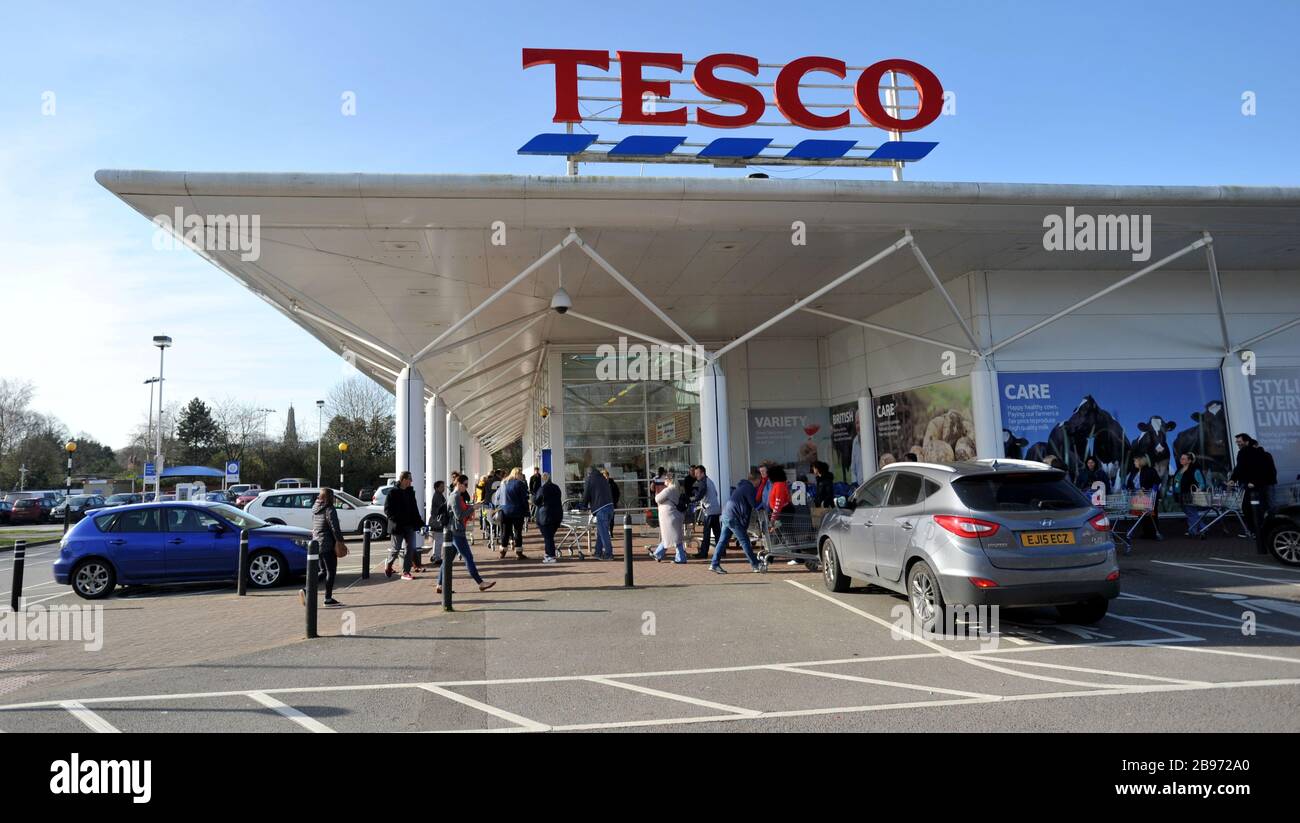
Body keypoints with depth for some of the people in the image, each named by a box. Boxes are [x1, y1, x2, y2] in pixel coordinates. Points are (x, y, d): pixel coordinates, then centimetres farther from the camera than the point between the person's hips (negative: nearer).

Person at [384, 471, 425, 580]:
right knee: (396, 548, 4)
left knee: (411, 548, 1)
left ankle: (406, 572, 8)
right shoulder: (393, 493, -7)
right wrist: (395, 520, -20)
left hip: (410, 525, 5)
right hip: (398, 526, -5)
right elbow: (387, 509, -9)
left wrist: (420, 522, 10)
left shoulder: (411, 492, 11)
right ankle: (388, 565, 31)